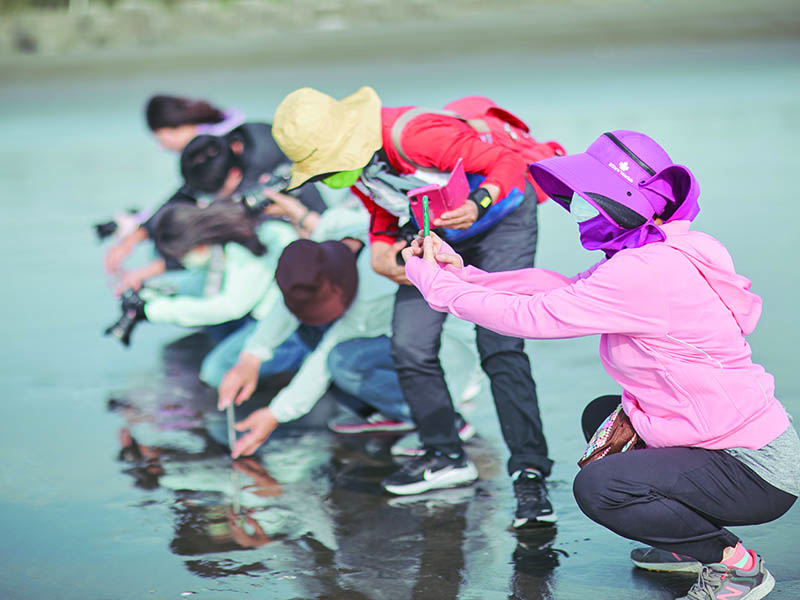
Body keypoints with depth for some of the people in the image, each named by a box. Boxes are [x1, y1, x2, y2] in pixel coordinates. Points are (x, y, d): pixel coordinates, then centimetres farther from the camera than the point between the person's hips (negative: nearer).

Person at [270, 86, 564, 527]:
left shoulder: (414, 135, -35)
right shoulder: (351, 162, -10)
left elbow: (508, 159, -30)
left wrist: (477, 205, -48)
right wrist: (381, 255, -16)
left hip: (500, 219, -7)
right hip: (434, 236, 8)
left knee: (500, 347, -20)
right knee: (410, 347, 0)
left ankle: (530, 474, -18)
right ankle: (446, 457, 18)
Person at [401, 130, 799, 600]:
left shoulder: (647, 272, -24)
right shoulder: (656, 257, 6)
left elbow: (531, 316, -19)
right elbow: (560, 289, 8)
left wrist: (435, 283, -8)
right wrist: (461, 274, 2)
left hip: (757, 473, -10)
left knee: (597, 487, -17)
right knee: (601, 416, 21)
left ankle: (734, 562, -2)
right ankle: (693, 543, 21)